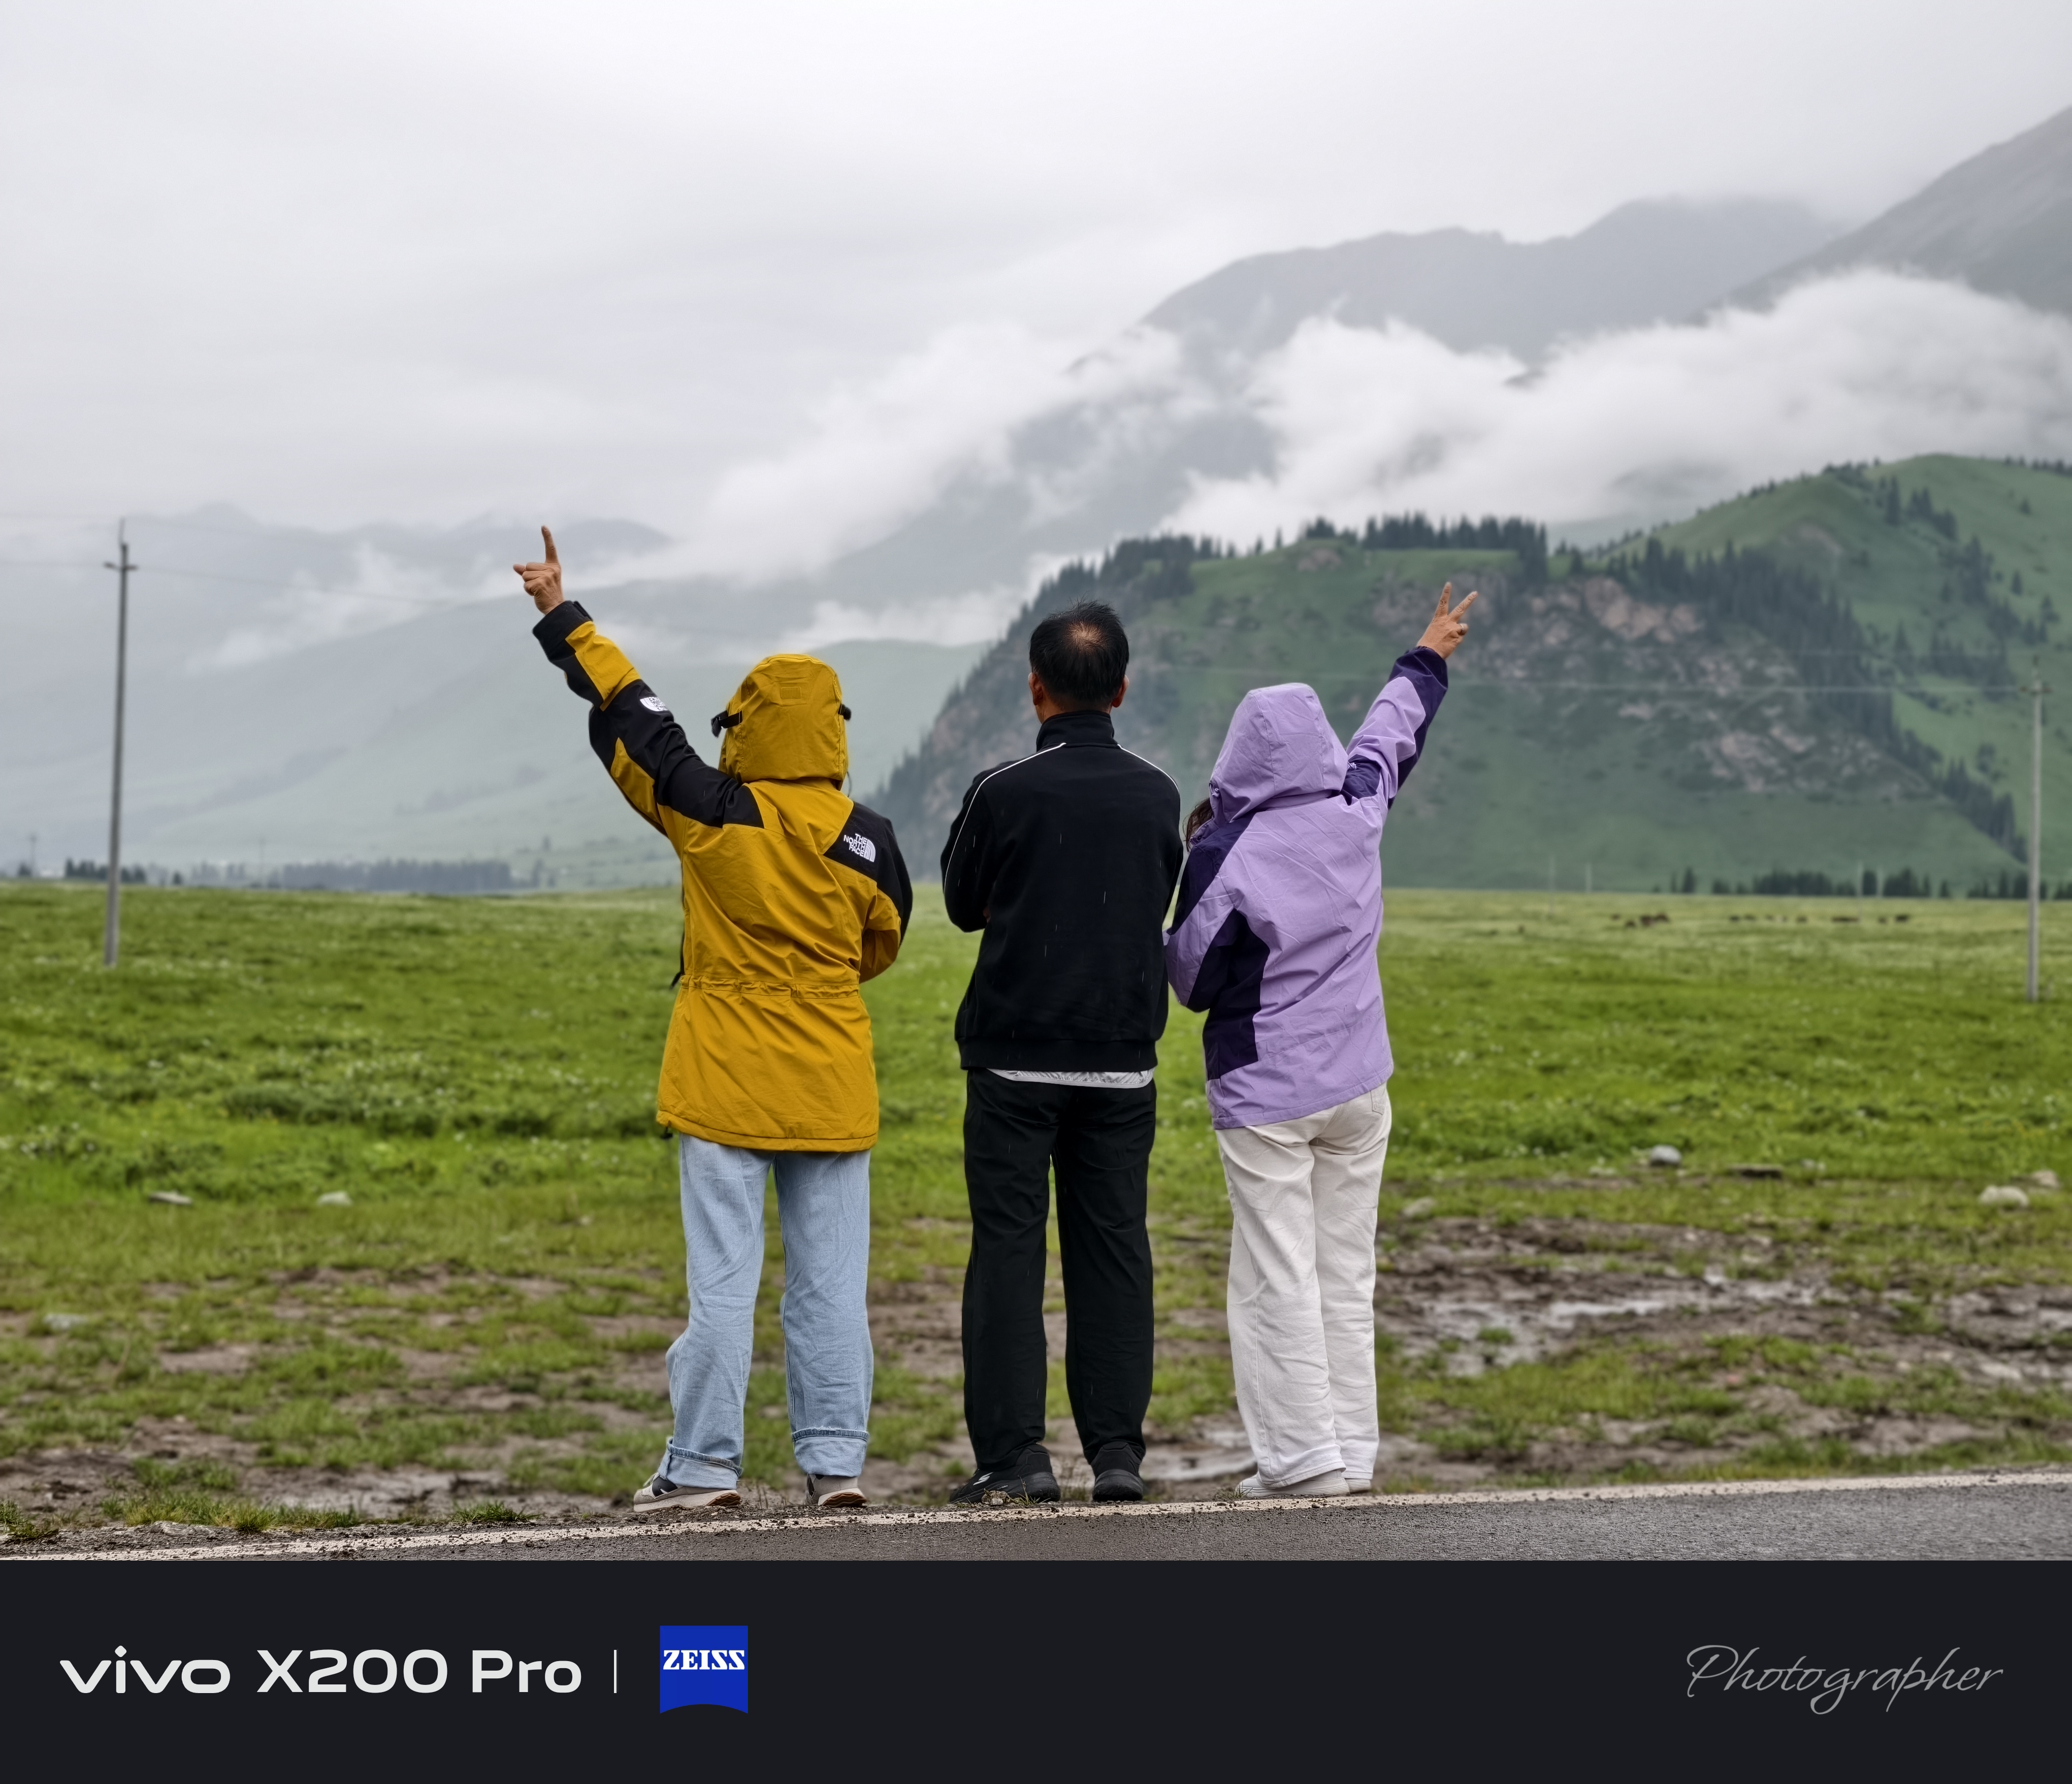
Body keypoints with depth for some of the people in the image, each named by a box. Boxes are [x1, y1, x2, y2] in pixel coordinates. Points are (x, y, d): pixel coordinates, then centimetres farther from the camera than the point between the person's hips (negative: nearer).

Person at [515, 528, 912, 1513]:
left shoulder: (714, 815, -10)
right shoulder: (866, 838, -4)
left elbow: (630, 715, 0)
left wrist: (563, 618, 12)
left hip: (727, 1084, -2)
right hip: (833, 1088, 3)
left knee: (723, 1277, 1)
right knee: (830, 1280, 7)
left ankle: (704, 1463, 5)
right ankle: (835, 1460, 9)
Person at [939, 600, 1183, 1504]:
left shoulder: (1004, 792, -9)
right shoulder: (1156, 796, 2)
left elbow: (963, 905, 5)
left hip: (1016, 1058, -3)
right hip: (1123, 1059, 3)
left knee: (1008, 1250, 1)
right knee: (1114, 1249, 7)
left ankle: (1013, 1452, -2)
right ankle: (1116, 1450, 5)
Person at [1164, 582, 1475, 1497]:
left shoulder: (1222, 857, -15)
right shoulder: (1355, 816, -2)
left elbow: (1193, 982, -5)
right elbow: (1388, 741, 20)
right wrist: (1425, 664, 39)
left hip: (1265, 1094, -5)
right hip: (1358, 1085, 5)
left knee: (1278, 1280, -1)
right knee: (1347, 1275, 11)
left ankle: (1306, 1456, -3)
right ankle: (1352, 1453, 14)